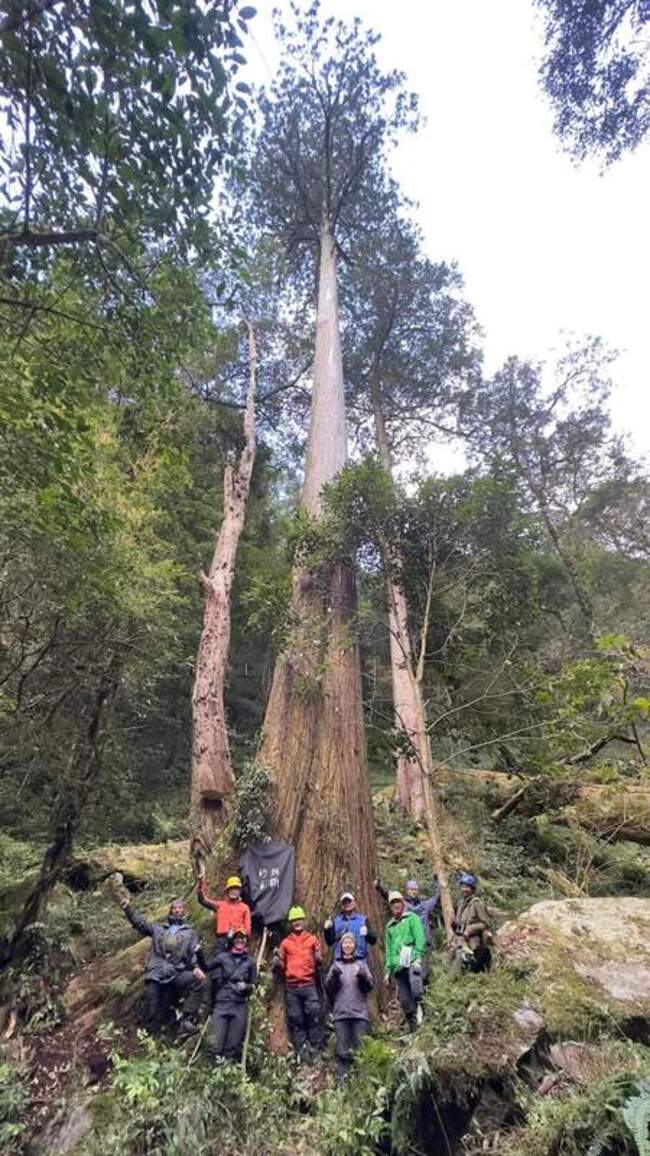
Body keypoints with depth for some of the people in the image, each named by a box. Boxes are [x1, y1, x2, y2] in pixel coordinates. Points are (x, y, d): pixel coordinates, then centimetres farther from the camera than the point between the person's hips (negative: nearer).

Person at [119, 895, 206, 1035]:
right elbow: (140, 922, 8)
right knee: (154, 1014, -4)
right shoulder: (158, 928, 20)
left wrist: (196, 967, -15)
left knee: (198, 980, -25)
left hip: (176, 974, -1)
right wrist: (128, 908, -8)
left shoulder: (190, 933, 17)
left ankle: (188, 1020, -17)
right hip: (155, 974, 1)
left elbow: (195, 952, 6)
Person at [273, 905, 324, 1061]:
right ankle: (301, 1052, 9)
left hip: (310, 985, -1)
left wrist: (318, 959, -14)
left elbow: (318, 963, 8)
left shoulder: (312, 939, 11)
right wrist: (277, 963, -5)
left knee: (315, 1016, -10)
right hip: (291, 987, 1)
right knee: (295, 1020, 1)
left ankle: (317, 1050, -2)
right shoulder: (285, 942, 14)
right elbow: (281, 968, 16)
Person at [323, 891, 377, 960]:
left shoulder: (363, 919, 9)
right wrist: (326, 930, -9)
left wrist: (367, 932, -18)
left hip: (359, 960, -1)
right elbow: (330, 942, 9)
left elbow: (373, 939, 3)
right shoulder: (336, 921, 12)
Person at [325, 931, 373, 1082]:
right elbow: (328, 988, 4)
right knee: (342, 1047, -2)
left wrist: (364, 977, -19)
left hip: (360, 1012, 0)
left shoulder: (361, 963, 12)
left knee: (360, 1046, -2)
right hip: (340, 1012, 0)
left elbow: (370, 986, 2)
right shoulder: (336, 965, 12)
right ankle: (341, 1077, 7)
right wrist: (333, 976, -15)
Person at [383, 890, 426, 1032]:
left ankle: (418, 1007, -4)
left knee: (415, 992, -25)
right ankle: (413, 1026, 11)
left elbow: (420, 938, -4)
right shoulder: (390, 926, 21)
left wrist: (418, 957, -16)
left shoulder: (412, 918, 7)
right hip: (397, 966, 5)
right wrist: (388, 970, 15)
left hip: (411, 961, -5)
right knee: (404, 1000, 2)